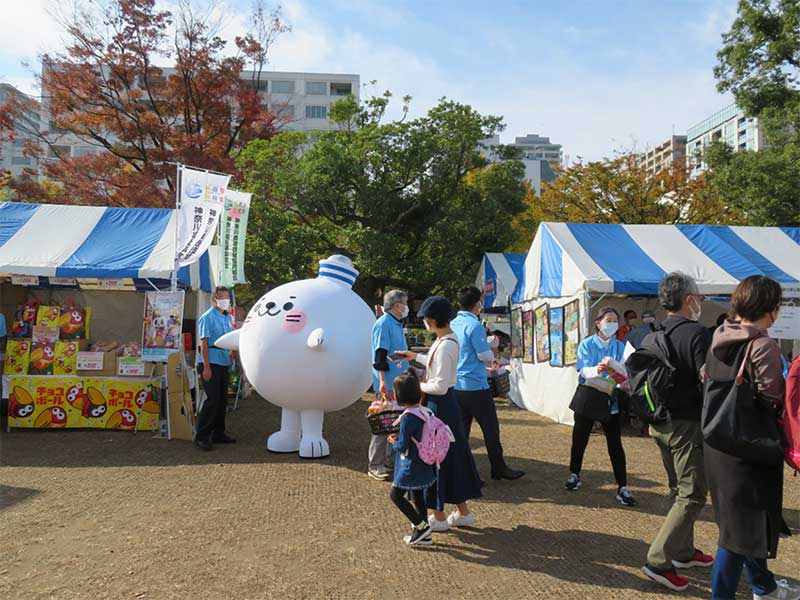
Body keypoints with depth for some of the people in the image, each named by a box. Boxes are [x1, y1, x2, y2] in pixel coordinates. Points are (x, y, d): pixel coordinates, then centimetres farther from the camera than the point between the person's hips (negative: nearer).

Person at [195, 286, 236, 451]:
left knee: (222, 400, 12)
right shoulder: (208, 317, -8)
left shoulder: (228, 317, 14)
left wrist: (233, 358, 17)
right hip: (211, 362, -8)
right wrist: (206, 367, -17)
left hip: (224, 363, 8)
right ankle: (201, 436, -1)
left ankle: (218, 433, 24)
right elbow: (204, 343, -12)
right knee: (213, 400, -10)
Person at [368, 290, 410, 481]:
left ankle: (390, 461, 25)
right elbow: (379, 356, -19)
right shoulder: (383, 324, -14)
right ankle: (375, 465, 4)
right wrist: (383, 382, -25)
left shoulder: (397, 324, 15)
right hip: (388, 385, -9)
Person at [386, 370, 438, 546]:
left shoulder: (408, 417, -23)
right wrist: (400, 437, 9)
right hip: (425, 465, 8)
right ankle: (424, 534, 24)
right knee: (418, 497, 17)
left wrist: (394, 441, 0)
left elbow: (403, 446, -21)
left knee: (395, 495, 5)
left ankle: (421, 526, 3)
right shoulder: (426, 412, 2)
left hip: (411, 466, -8)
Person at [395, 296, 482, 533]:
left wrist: (419, 386, -10)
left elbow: (440, 386, -24)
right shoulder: (448, 339, 6)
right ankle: (463, 512, 29)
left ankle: (439, 517, 18)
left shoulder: (445, 346, -24)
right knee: (453, 454, 17)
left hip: (439, 405, -10)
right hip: (446, 404, 10)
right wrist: (416, 357, 28)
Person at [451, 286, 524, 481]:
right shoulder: (474, 325, -14)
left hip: (457, 386, 7)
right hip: (476, 385, -7)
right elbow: (485, 356, -14)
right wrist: (492, 350, 7)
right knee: (490, 428, 5)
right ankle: (499, 468, 14)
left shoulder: (453, 324, 9)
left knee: (461, 429, 11)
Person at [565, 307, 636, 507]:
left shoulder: (620, 346, 3)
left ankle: (622, 487, 6)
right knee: (579, 439, 11)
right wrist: (597, 370, -39)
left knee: (615, 443, -1)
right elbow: (584, 371, -17)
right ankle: (575, 474, 33)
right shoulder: (586, 345, -3)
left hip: (610, 400, 1)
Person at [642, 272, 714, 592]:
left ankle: (683, 552, 31)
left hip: (661, 423, 8)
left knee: (679, 491, 20)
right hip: (687, 425, -8)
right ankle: (659, 561, -2)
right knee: (692, 496, 0)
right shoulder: (697, 333, -17)